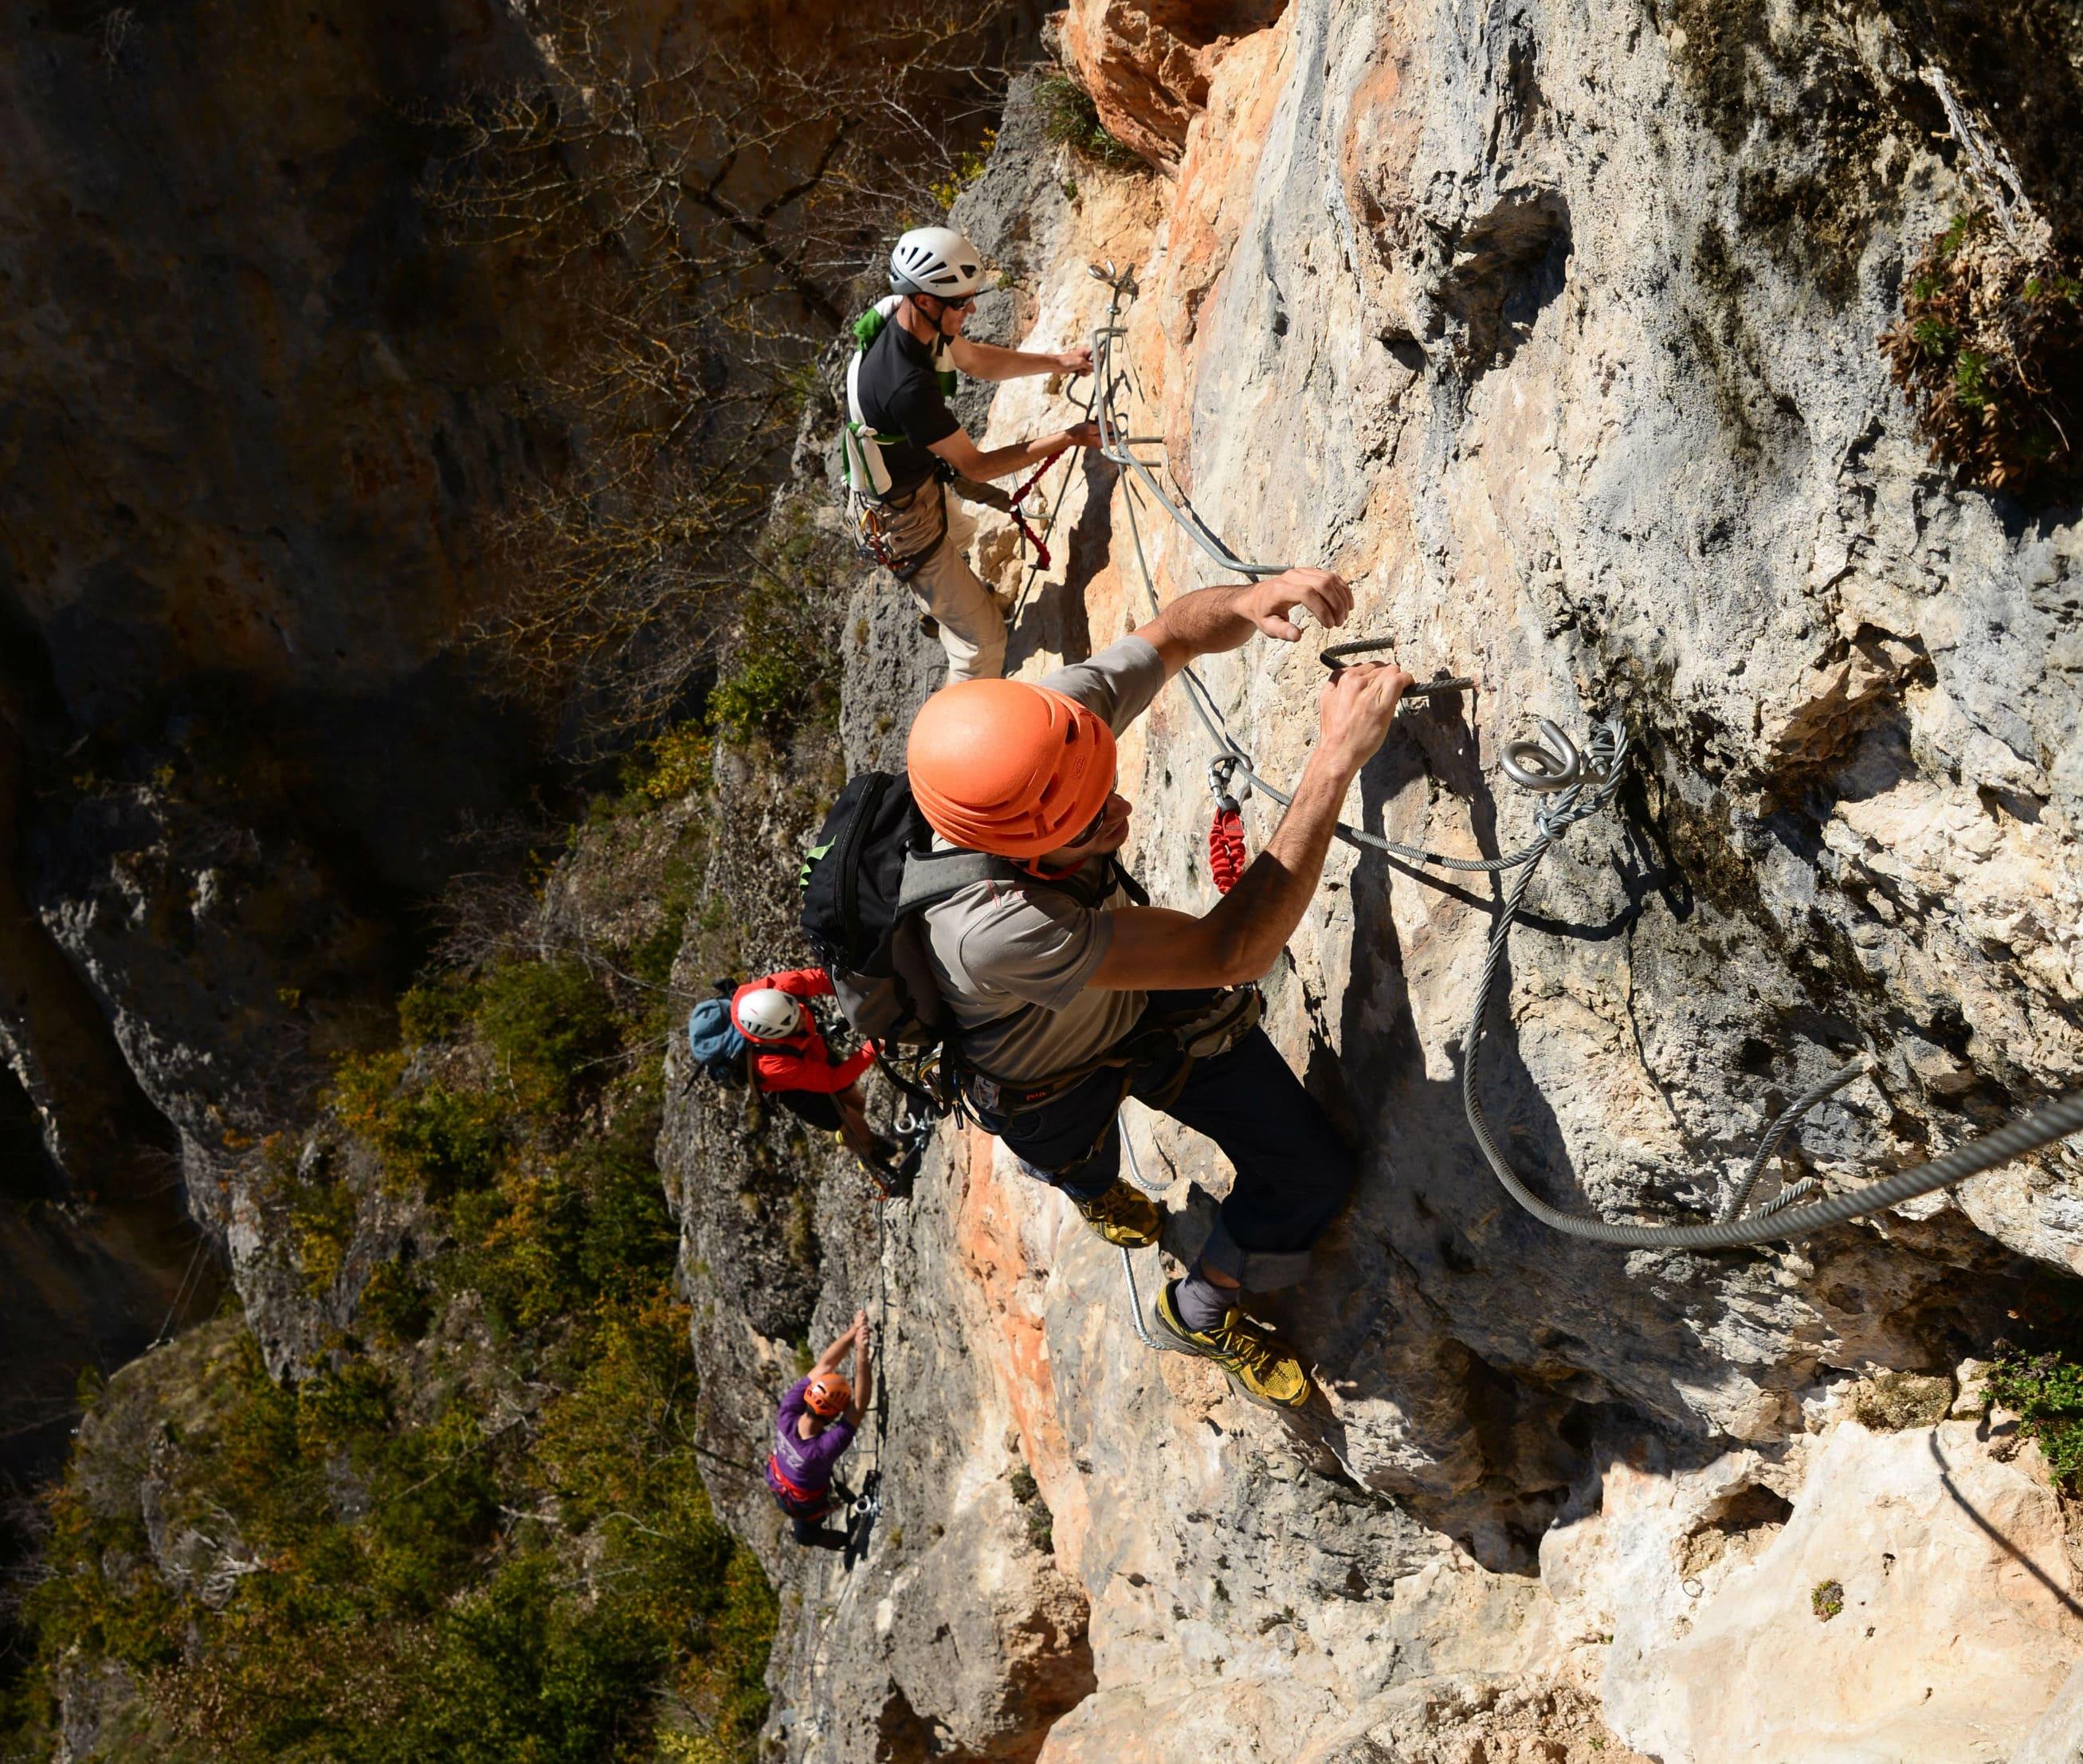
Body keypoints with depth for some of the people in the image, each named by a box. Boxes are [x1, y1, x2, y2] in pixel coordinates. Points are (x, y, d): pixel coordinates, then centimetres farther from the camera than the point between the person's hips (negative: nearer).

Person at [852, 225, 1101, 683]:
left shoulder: (918, 320, -16)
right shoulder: (907, 386, -42)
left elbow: (975, 359, 6)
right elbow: (975, 466, -31)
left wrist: (1057, 361, -2)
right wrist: (1069, 439, -29)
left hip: (920, 477, 10)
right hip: (903, 513, -10)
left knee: (958, 535, 41)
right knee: (982, 635, -1)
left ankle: (937, 603, 73)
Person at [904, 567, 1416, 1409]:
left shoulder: (1044, 729, -35)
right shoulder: (990, 927, -52)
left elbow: (1170, 633, -16)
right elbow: (1232, 951, -50)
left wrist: (1250, 600, -40)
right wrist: (1335, 760, -53)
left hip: (1143, 992, 4)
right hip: (1052, 1081, -4)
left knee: (1313, 1171, 10)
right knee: (1084, 1171, 32)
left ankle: (1204, 1310, 41)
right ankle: (1097, 1190, 72)